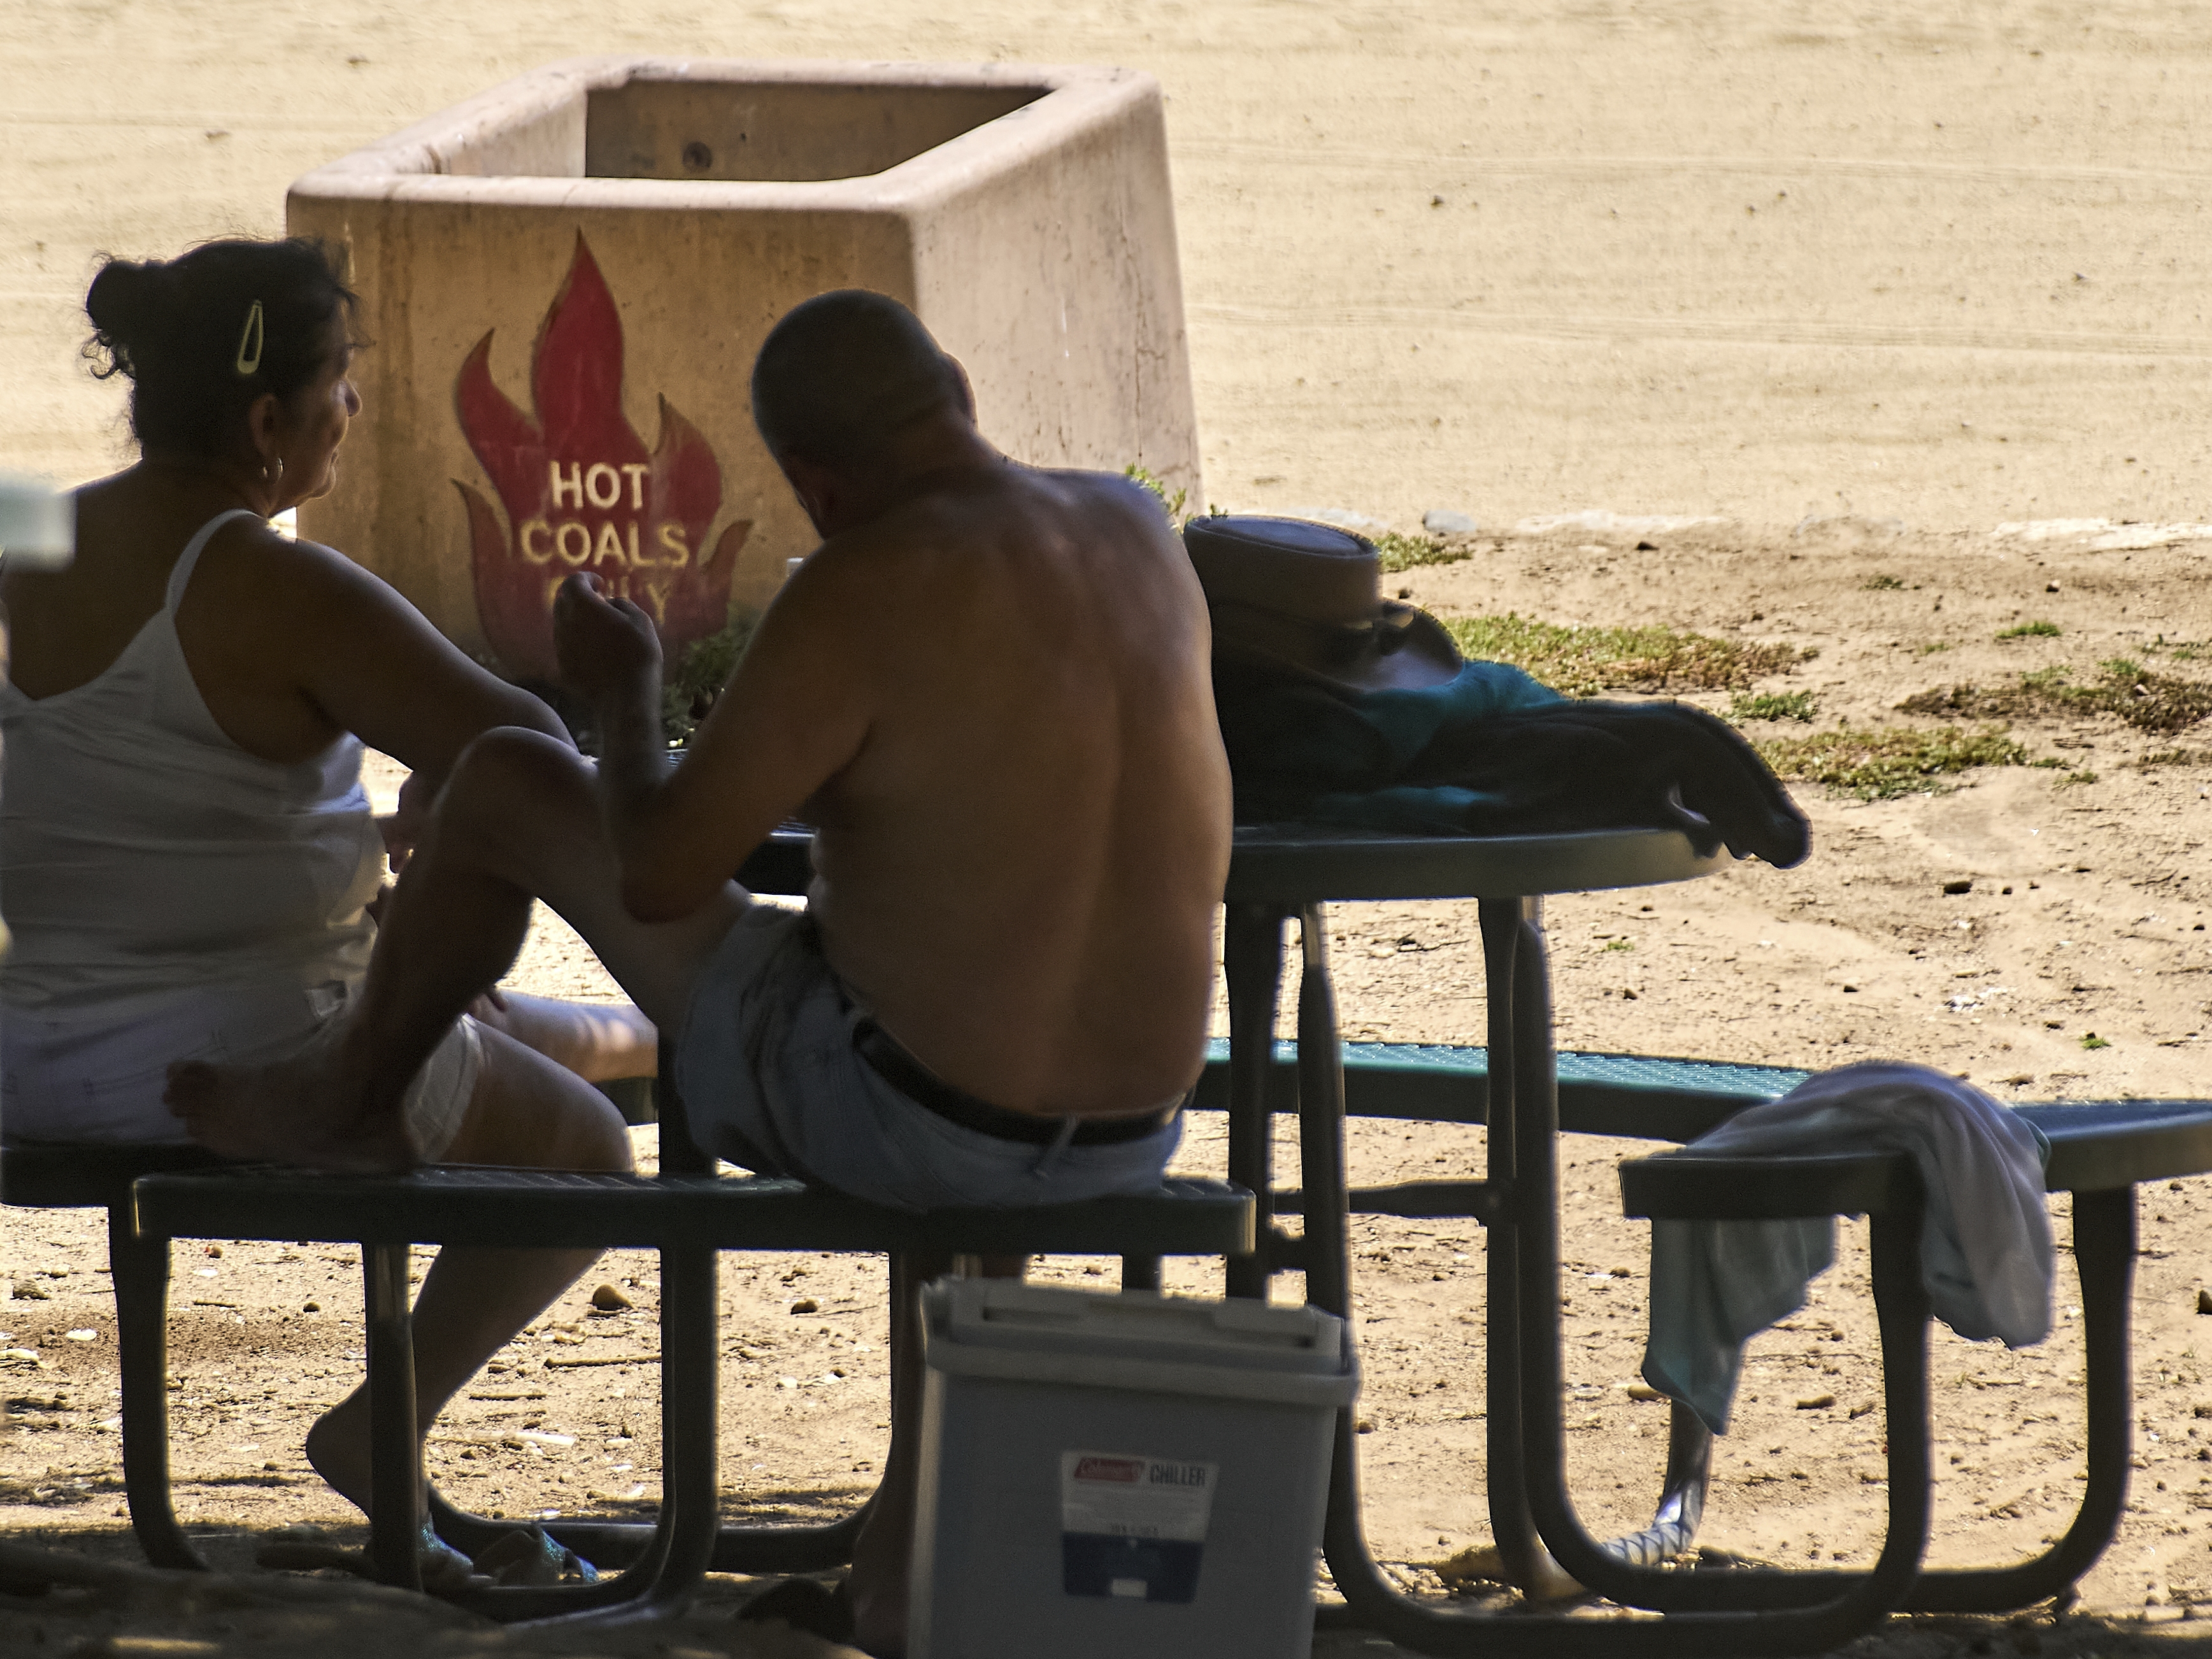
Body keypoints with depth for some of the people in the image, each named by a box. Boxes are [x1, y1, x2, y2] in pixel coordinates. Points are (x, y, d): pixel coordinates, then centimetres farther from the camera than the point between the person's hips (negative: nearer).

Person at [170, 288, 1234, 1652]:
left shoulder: (862, 595, -19)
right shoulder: (1138, 531, 2)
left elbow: (656, 875, -15)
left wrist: (626, 693, 4)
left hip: (887, 1113, -5)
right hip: (1135, 1133, 5)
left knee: (502, 785, 13)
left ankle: (351, 1096, 41)